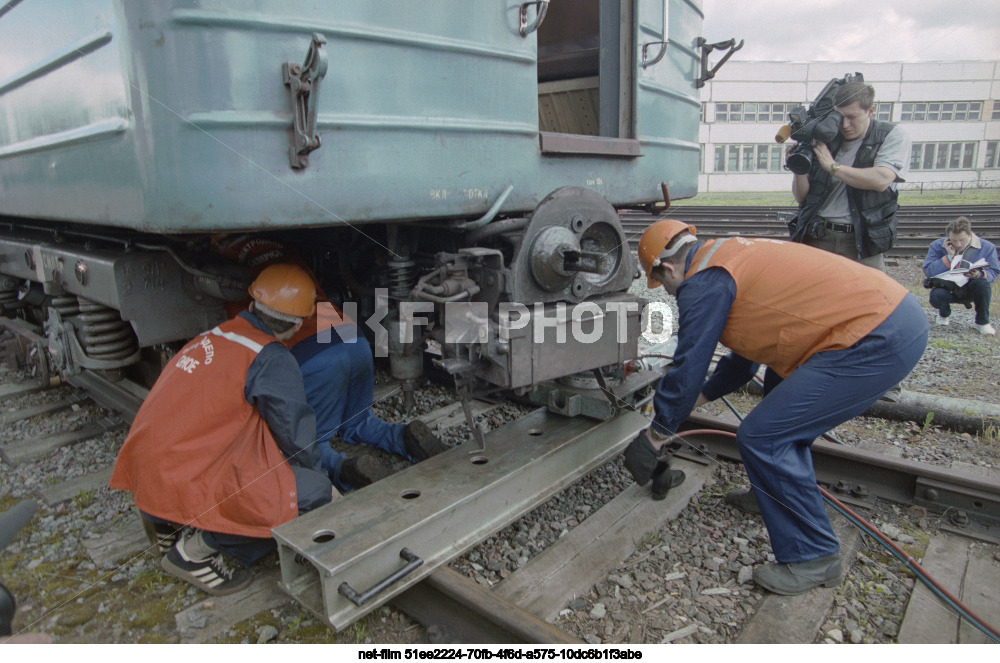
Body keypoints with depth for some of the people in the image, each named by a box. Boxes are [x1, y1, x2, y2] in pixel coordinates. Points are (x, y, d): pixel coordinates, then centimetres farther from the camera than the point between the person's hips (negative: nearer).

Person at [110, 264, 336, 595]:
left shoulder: (215, 335, 10)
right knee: (315, 492, -11)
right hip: (183, 483, -9)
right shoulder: (272, 360, -15)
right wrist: (321, 475, 14)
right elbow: (296, 435, -6)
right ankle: (196, 551, -3)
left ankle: (169, 524, 16)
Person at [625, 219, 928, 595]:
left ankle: (813, 558, 8)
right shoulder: (730, 255, 20)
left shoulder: (703, 283, -11)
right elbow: (748, 352, 29)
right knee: (781, 390, 28)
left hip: (878, 339, -11)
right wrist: (701, 396, 34)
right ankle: (778, 492, 42)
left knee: (761, 437, -8)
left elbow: (689, 368, -7)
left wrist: (656, 434, 6)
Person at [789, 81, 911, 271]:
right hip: (817, 239, 2)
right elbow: (801, 197, 8)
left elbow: (881, 181, -16)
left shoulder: (893, 136, 3)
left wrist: (833, 166, -11)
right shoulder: (825, 138, 8)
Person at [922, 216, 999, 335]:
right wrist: (949, 256, -26)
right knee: (936, 296, -35)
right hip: (946, 289, -1)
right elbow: (928, 272, -19)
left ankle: (982, 322, -10)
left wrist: (980, 274, -28)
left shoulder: (987, 247, -6)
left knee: (981, 283, -34)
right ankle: (944, 315, 8)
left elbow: (993, 273, -5)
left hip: (970, 290, 1)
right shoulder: (937, 246, -10)